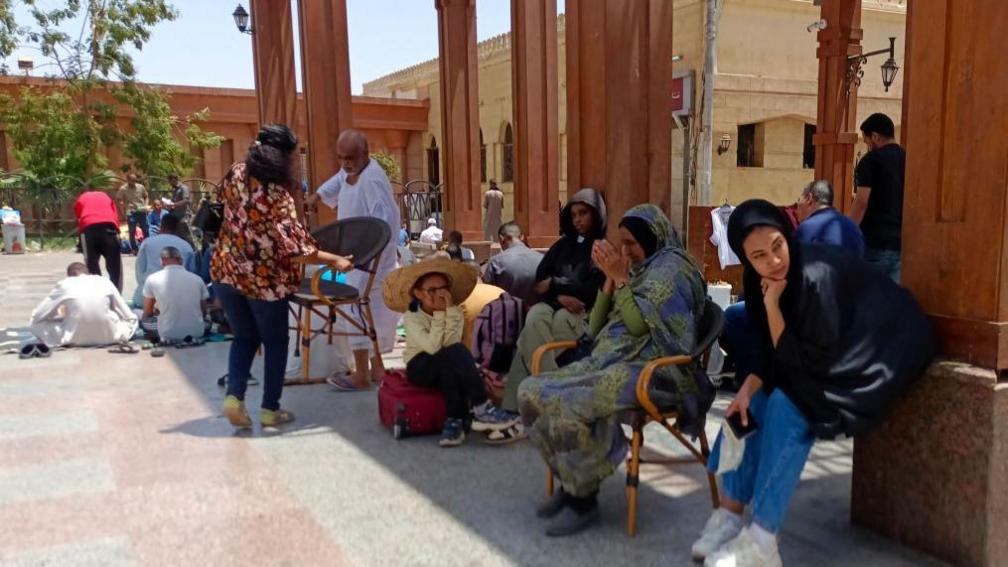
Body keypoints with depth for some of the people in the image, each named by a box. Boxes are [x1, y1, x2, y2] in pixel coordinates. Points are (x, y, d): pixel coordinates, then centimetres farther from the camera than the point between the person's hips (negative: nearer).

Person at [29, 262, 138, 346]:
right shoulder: (104, 281, 11)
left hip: (77, 338, -2)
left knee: (35, 323, 18)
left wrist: (63, 316, 30)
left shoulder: (64, 284, 8)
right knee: (132, 320, 29)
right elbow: (129, 316, 13)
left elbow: (36, 316, 12)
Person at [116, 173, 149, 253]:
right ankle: (134, 249, 9)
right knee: (132, 232, 1)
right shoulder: (123, 189, -4)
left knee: (145, 230, 8)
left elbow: (145, 197, 17)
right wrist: (123, 211, -6)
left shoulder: (141, 187, 4)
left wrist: (145, 206, 3)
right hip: (131, 213, -3)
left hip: (142, 211, 3)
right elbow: (119, 200, -1)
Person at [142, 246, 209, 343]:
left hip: (169, 335, -2)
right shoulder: (197, 279, -2)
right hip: (197, 334, 3)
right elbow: (204, 312, 6)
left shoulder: (152, 279, -6)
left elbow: (148, 313, 3)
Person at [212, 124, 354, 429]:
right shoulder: (278, 195, -22)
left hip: (226, 271, 6)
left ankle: (234, 396, 6)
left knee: (244, 338, 20)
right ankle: (270, 409, 18)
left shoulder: (236, 174, -2)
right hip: (264, 279, -6)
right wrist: (334, 259, -18)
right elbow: (294, 247, -25)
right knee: (275, 343, 13)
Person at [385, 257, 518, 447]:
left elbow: (451, 343, -23)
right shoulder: (412, 316, -14)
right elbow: (433, 347, -28)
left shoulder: (456, 312, -5)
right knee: (456, 353, -34)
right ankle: (481, 409, -38)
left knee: (451, 368, -37)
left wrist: (450, 311, -27)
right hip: (420, 368, -3)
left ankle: (455, 420, -27)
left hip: (448, 368, 3)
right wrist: (439, 314, -26)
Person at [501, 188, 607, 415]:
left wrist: (555, 284, -2)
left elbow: (594, 291, -9)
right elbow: (540, 280, 10)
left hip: (585, 312, -4)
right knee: (534, 319, -32)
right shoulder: (564, 244, 20)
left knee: (532, 337, -31)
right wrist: (560, 296, -11)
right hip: (555, 304, 4)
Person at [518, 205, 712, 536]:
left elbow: (640, 325, -17)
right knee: (531, 392, -7)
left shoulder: (670, 268, -4)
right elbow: (597, 328, 16)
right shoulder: (637, 270, 21)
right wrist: (610, 279, 6)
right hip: (611, 361, 9)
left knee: (568, 405, -30)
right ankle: (569, 482, 2)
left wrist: (621, 278, -10)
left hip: (650, 369, -9)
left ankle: (583, 498, -12)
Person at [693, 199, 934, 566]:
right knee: (753, 404, -6)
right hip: (829, 354, 8)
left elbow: (806, 362, -25)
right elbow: (773, 353, -1)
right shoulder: (763, 279, -7)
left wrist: (772, 306, -28)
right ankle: (730, 515, 1)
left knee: (789, 406, -25)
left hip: (881, 353, -8)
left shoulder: (815, 275, -30)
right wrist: (749, 386, -16)